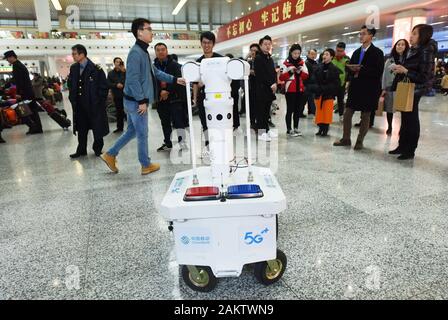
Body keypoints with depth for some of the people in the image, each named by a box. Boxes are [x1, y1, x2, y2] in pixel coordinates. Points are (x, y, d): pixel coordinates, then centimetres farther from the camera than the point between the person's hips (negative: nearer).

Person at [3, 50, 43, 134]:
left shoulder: (16, 65, -10)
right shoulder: (20, 64, 19)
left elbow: (18, 80, -19)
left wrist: (18, 93, -20)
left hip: (24, 93, -9)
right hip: (29, 91, 9)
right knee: (33, 110, 8)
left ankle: (33, 126, -7)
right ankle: (38, 128, 10)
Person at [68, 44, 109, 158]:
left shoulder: (95, 69, -11)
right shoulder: (73, 68, 8)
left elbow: (104, 87, -9)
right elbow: (70, 85, 16)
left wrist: (99, 101, -9)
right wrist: (72, 99, 7)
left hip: (95, 105, -5)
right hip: (79, 105, 5)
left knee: (97, 128, 6)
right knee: (81, 129, 12)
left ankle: (98, 149, 22)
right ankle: (81, 150, 23)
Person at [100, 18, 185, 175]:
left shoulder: (143, 52, 14)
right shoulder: (136, 52, -17)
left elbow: (155, 72, 22)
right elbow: (132, 79, -23)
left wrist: (174, 79, 19)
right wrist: (142, 100, -22)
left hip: (135, 101, 10)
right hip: (136, 102, -10)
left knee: (132, 131, 19)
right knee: (142, 134, 3)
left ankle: (110, 155, 27)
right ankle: (146, 165, 18)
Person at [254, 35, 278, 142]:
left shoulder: (270, 58, 18)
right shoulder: (258, 58, -6)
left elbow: (273, 73, 19)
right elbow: (260, 75, -14)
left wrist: (275, 84, 1)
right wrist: (271, 85, -13)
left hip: (270, 89, 8)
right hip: (261, 89, -7)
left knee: (267, 110, 12)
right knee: (261, 110, -4)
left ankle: (266, 129, 20)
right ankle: (261, 132, -1)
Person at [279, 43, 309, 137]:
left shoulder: (302, 63, 10)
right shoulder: (286, 63, -5)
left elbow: (306, 76, 6)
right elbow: (281, 77, -9)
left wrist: (300, 72, -12)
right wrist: (290, 72, -21)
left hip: (300, 89, 5)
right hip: (290, 90, -5)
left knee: (298, 109, 10)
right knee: (290, 109, -3)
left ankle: (296, 128, 20)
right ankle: (289, 129, 4)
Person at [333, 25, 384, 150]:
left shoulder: (377, 52, -6)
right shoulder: (357, 52, 13)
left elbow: (378, 72, -15)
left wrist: (361, 70, -20)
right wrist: (353, 69, -8)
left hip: (369, 89, -6)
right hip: (355, 88, 6)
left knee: (365, 116, 4)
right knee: (347, 114, 5)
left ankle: (360, 141, 14)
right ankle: (346, 139, 17)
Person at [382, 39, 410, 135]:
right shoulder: (389, 60, 8)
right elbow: (385, 74, 6)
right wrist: (383, 88, 1)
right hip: (390, 87, 2)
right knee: (389, 108, 8)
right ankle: (389, 127, 22)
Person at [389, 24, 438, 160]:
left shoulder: (426, 52, -13)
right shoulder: (413, 50, 11)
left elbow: (423, 77, -17)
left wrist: (405, 71, -20)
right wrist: (399, 69, 1)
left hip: (414, 90, -8)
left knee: (411, 120, -1)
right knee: (405, 119, 12)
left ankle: (410, 150, 8)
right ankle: (402, 146, 21)